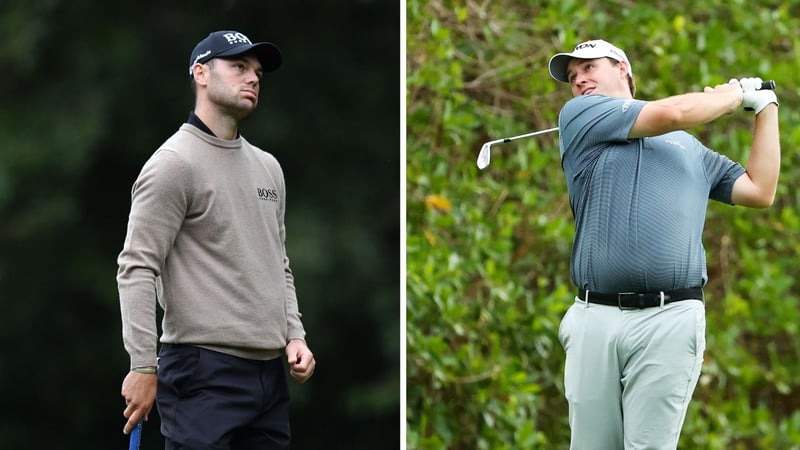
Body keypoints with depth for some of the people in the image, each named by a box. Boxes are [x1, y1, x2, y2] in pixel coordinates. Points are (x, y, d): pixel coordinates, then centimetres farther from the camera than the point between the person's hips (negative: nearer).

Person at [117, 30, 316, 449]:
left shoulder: (267, 167, 17)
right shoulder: (175, 163, -9)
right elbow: (137, 269, -13)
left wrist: (294, 335, 11)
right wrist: (142, 366, -17)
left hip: (269, 371, 8)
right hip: (204, 372, -8)